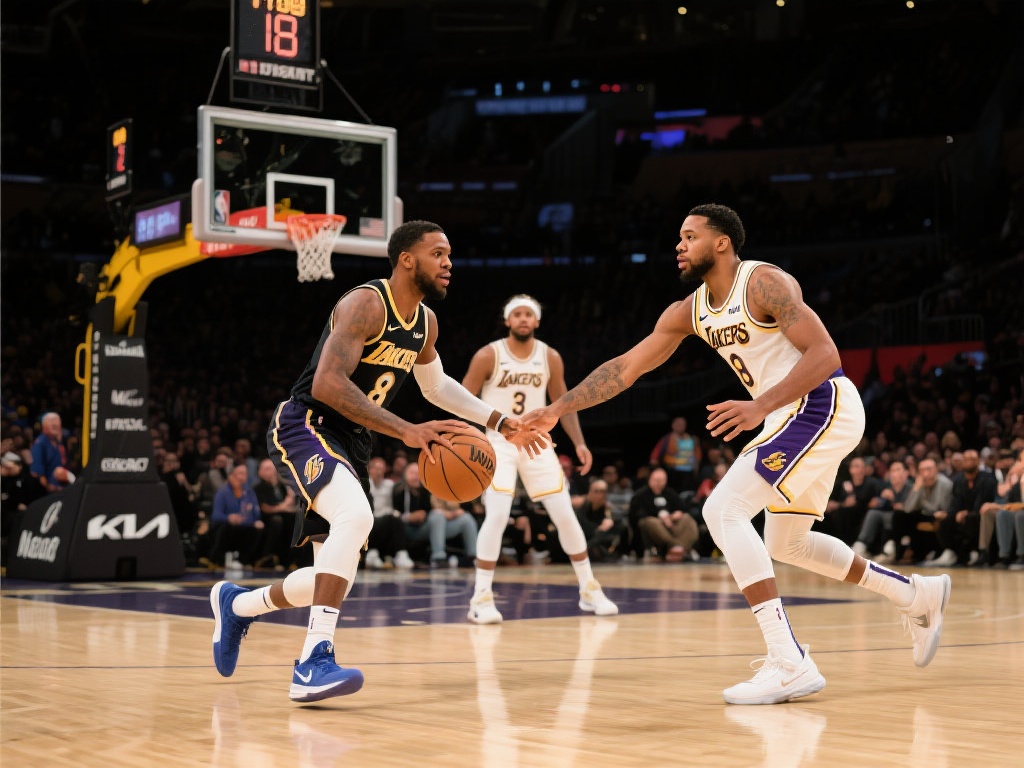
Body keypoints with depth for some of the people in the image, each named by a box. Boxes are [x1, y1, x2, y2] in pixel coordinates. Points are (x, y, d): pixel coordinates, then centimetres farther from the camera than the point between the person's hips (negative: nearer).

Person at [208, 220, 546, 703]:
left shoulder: (426, 322, 7)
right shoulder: (366, 304, -19)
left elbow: (436, 385, 26)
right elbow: (328, 383, -31)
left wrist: (500, 423, 17)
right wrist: (407, 431, -36)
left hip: (350, 443, 9)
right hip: (305, 427, -9)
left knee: (332, 580, 10)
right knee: (356, 515, -36)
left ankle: (236, 604, 39)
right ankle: (314, 662, -36)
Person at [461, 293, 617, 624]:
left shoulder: (550, 358, 0)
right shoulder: (488, 356, -10)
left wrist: (579, 443, 1)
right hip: (498, 442, -3)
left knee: (565, 514, 1)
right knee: (497, 516, -19)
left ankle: (589, 590, 15)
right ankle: (481, 598, -10)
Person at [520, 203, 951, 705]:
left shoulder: (764, 283, -16)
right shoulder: (690, 311, 9)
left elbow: (824, 353, -24)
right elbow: (626, 367, 10)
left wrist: (760, 407, -34)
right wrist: (558, 410, 3)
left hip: (821, 405, -10)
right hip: (796, 417, 10)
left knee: (723, 510, -20)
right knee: (786, 543, 21)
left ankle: (789, 664, -24)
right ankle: (916, 596, 36)